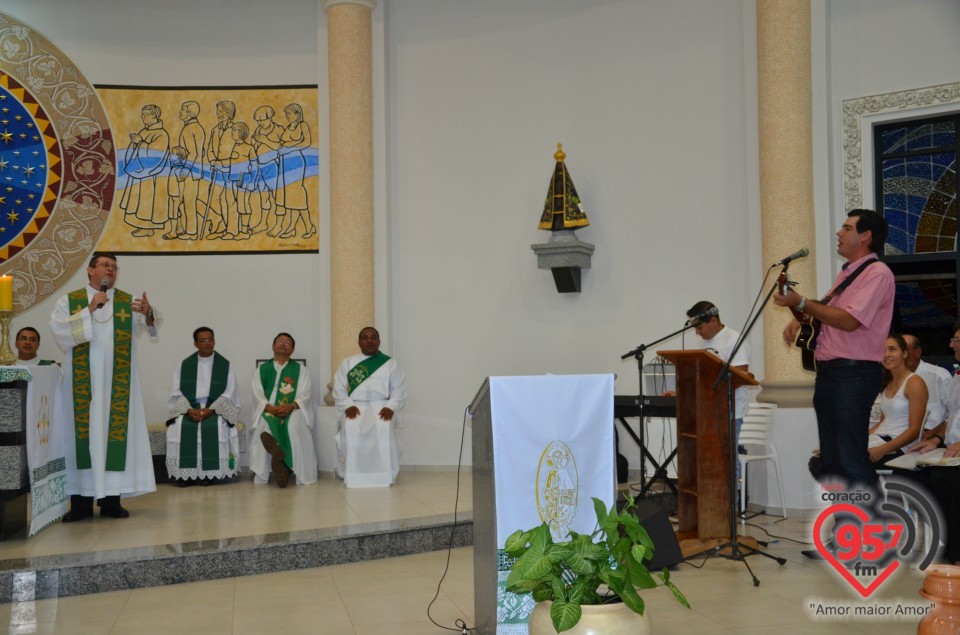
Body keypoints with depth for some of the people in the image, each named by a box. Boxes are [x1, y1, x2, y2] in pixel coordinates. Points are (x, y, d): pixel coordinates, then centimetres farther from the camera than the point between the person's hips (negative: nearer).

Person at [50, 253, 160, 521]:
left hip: (117, 384, 1)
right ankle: (81, 501, 4)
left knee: (116, 432, 0)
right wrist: (89, 310, -18)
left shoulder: (129, 302, 8)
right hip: (83, 384, -1)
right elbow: (59, 330, -10)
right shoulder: (69, 301, 5)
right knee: (83, 433, -1)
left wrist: (149, 314, -31)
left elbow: (146, 326, -8)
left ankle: (111, 498, 7)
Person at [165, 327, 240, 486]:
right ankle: (183, 473, -20)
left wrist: (211, 410, -18)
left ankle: (210, 473, -23)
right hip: (189, 409, 2)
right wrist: (188, 409, -17)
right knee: (178, 426, -29)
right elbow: (177, 393, 2)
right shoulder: (183, 365, 8)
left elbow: (228, 395, -2)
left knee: (216, 426, -34)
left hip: (216, 409, -2)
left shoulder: (225, 365, 4)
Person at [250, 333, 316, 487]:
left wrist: (291, 406, -20)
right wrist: (270, 408, -17)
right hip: (268, 411, 1)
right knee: (263, 426, -34)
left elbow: (304, 395, 2)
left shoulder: (300, 370, 14)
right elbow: (258, 395, 4)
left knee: (295, 427, -36)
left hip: (293, 410, -1)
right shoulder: (262, 370, 17)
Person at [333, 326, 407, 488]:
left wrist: (391, 407, -14)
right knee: (351, 430, -34)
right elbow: (338, 389, 8)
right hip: (355, 407, 1)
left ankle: (384, 475, -26)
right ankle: (352, 475, -22)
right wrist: (348, 406, -11)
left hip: (381, 406, -1)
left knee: (384, 430, -35)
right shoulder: (347, 363, 17)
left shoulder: (390, 364, 14)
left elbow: (399, 390, 5)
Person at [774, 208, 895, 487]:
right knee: (831, 460, 12)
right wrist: (799, 320, 7)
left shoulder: (877, 273, -10)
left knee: (852, 459, -10)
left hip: (853, 375, -9)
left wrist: (801, 303, -19)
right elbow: (826, 310, 28)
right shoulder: (846, 273, 20)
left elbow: (849, 321, -21)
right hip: (827, 371, 9)